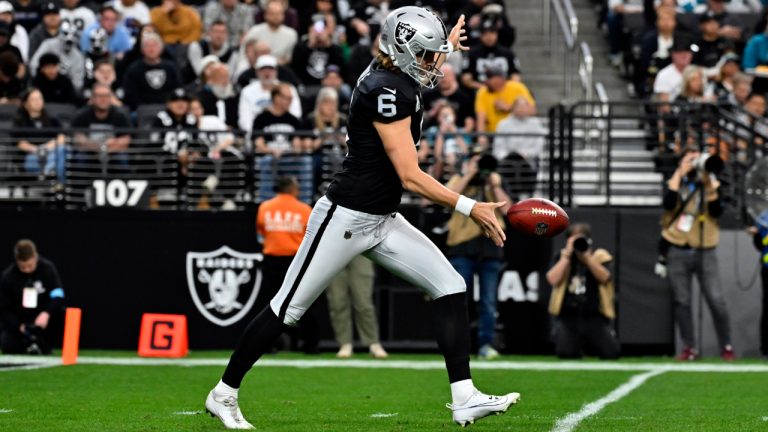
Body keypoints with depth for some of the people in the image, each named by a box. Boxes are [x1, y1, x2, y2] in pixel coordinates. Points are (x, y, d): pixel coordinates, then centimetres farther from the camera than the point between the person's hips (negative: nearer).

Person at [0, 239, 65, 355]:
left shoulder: (48, 268, -13)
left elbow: (58, 296, -23)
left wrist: (46, 313, -42)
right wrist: (18, 326, -27)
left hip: (41, 317, 0)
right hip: (17, 321, 0)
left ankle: (42, 343, -10)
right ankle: (26, 342, 10)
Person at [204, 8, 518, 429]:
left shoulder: (392, 77, 5)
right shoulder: (387, 91, -22)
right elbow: (410, 176, -24)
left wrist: (446, 48, 40)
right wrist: (471, 208, -22)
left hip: (381, 221, 10)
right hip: (345, 217, -10)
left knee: (450, 287, -1)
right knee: (288, 307, 1)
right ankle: (223, 394, 15)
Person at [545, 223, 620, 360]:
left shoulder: (599, 256, 3)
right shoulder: (563, 258, 6)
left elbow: (604, 278, -16)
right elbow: (553, 280, -12)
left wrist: (587, 256, -21)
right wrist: (567, 255, -12)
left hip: (595, 316, 0)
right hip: (567, 316, 0)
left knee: (611, 353, -11)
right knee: (565, 353, -21)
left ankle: (590, 344, 24)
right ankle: (577, 344, 18)